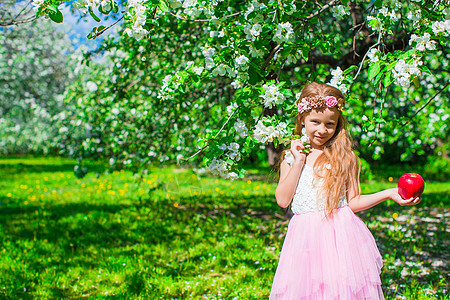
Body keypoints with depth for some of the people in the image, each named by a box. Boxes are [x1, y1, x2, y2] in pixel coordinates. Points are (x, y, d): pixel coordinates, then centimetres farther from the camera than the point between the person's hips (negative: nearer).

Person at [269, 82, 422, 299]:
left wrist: (390, 194, -6)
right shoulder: (292, 155, 8)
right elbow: (282, 200, -2)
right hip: (305, 236, 1)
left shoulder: (344, 158, 3)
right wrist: (298, 162, -4)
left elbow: (352, 202, 5)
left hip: (340, 234, -1)